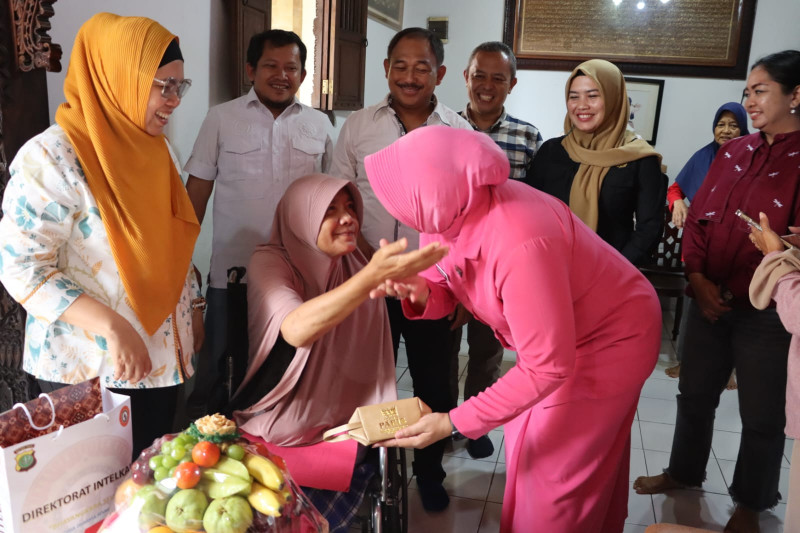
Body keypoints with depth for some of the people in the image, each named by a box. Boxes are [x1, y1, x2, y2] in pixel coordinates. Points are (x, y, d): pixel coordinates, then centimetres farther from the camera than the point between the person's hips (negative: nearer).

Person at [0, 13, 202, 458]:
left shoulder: (159, 149, 7)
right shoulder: (53, 156, -17)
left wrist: (193, 306, 14)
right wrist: (112, 327, -26)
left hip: (162, 355, 7)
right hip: (88, 367, -6)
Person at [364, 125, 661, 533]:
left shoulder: (518, 245, -41)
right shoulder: (449, 211, -16)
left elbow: (549, 367, -34)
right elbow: (447, 288, -2)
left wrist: (455, 422, -30)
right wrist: (420, 294, -27)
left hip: (609, 342, -8)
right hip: (555, 334, 8)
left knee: (552, 473, 5)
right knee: (528, 449, 22)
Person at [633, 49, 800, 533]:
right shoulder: (733, 152, 7)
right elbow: (698, 218, 6)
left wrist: (754, 291, -20)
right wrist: (698, 278, -5)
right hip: (710, 302, 5)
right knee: (695, 393, 18)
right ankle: (685, 471, 40)